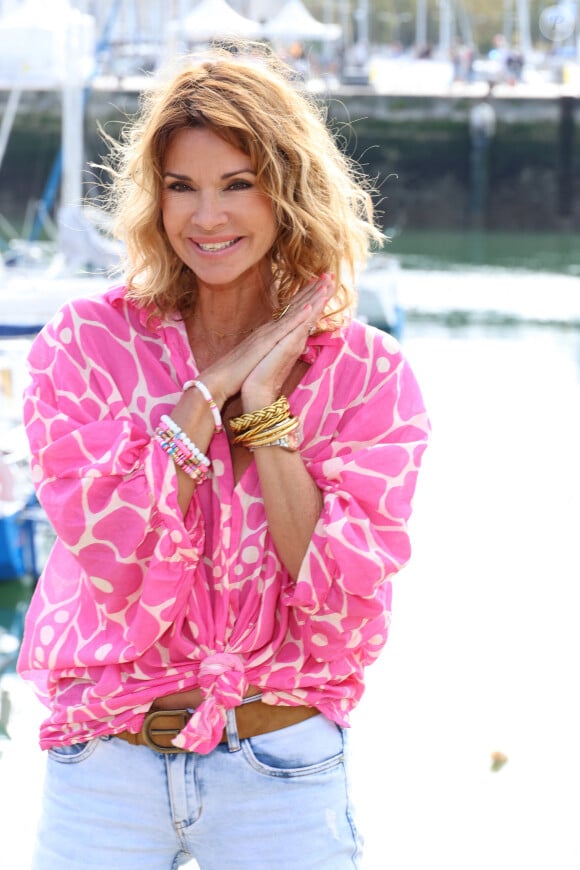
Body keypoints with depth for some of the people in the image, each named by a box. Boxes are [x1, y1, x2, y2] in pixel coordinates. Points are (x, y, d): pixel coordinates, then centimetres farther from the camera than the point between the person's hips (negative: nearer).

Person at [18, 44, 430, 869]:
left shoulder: (368, 374, -1)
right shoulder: (84, 344, -2)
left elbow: (346, 601, -11)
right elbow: (117, 561, -13)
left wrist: (264, 406, -13)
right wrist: (211, 392, -13)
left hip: (283, 778, 0)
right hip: (105, 764, 0)